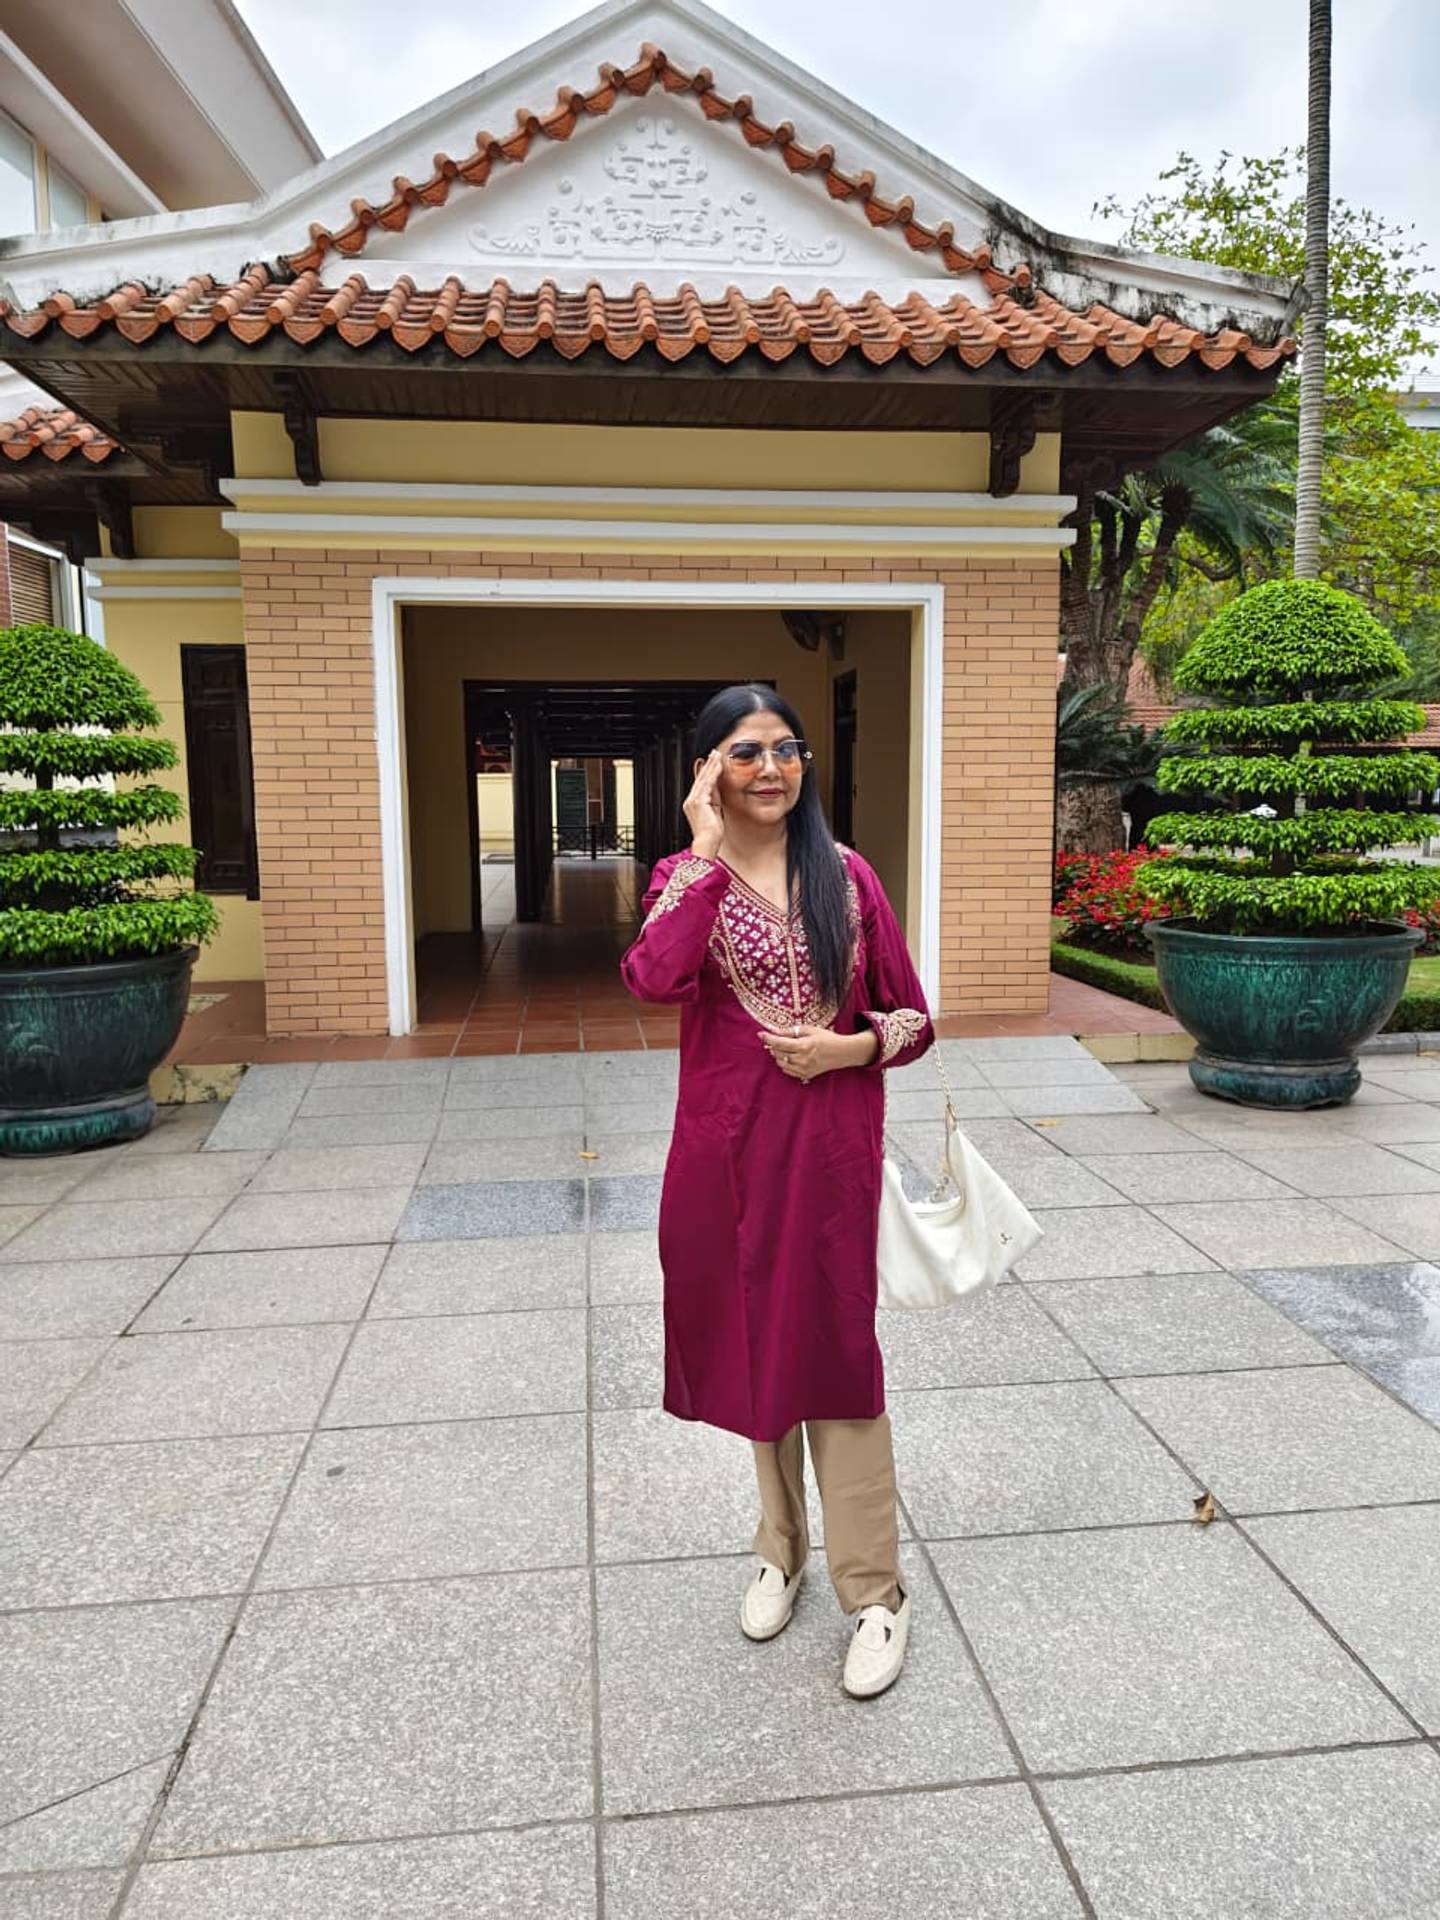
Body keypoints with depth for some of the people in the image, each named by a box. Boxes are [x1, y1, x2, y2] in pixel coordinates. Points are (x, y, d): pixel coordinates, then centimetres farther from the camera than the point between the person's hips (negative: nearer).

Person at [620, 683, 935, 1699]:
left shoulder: (848, 876, 1)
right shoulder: (686, 876, 0)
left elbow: (914, 1019, 5)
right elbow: (654, 978, -23)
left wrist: (848, 1047, -14)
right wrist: (709, 849, -18)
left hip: (833, 1140, -1)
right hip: (729, 1143, 1)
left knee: (833, 1348, 4)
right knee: (752, 1339, 14)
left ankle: (876, 1592, 19)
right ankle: (782, 1551, 37)